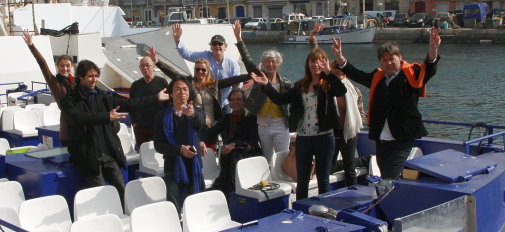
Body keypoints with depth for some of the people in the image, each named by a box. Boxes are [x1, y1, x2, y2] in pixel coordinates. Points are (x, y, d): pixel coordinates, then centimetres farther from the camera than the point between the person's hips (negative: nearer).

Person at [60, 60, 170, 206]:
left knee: (122, 190, -2)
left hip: (109, 155, 5)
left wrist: (156, 98, 18)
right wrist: (107, 117, -29)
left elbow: (129, 104, 18)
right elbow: (78, 118, -21)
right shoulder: (69, 100, -2)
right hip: (88, 158, -5)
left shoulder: (104, 97, 15)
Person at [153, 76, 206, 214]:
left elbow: (201, 122, -21)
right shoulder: (162, 116, 4)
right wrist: (180, 150, -18)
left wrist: (192, 114, -46)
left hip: (194, 166, 1)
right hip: (173, 167, -1)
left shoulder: (196, 112, 5)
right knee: (174, 208, -11)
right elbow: (158, 145, -2)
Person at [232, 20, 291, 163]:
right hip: (263, 126, 2)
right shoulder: (259, 77, 1)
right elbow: (247, 60, -7)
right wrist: (239, 39, -15)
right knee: (265, 161, 12)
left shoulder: (285, 84, -1)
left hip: (280, 126, -2)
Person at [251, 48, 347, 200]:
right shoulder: (300, 86, 10)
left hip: (324, 137, -4)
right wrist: (266, 85, -2)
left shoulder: (328, 84, -3)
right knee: (301, 180, 12)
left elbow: (342, 91, -24)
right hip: (302, 138, 4)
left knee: (323, 180, 6)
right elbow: (280, 99, 7)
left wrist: (327, 72, -28)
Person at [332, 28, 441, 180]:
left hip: (402, 140, -6)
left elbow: (429, 70, -18)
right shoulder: (377, 77, 13)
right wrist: (340, 57, 3)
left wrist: (433, 49, -38)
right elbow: (356, 75, 16)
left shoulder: (411, 75, -3)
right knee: (385, 178, 16)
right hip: (381, 141, 6)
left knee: (389, 180, -13)